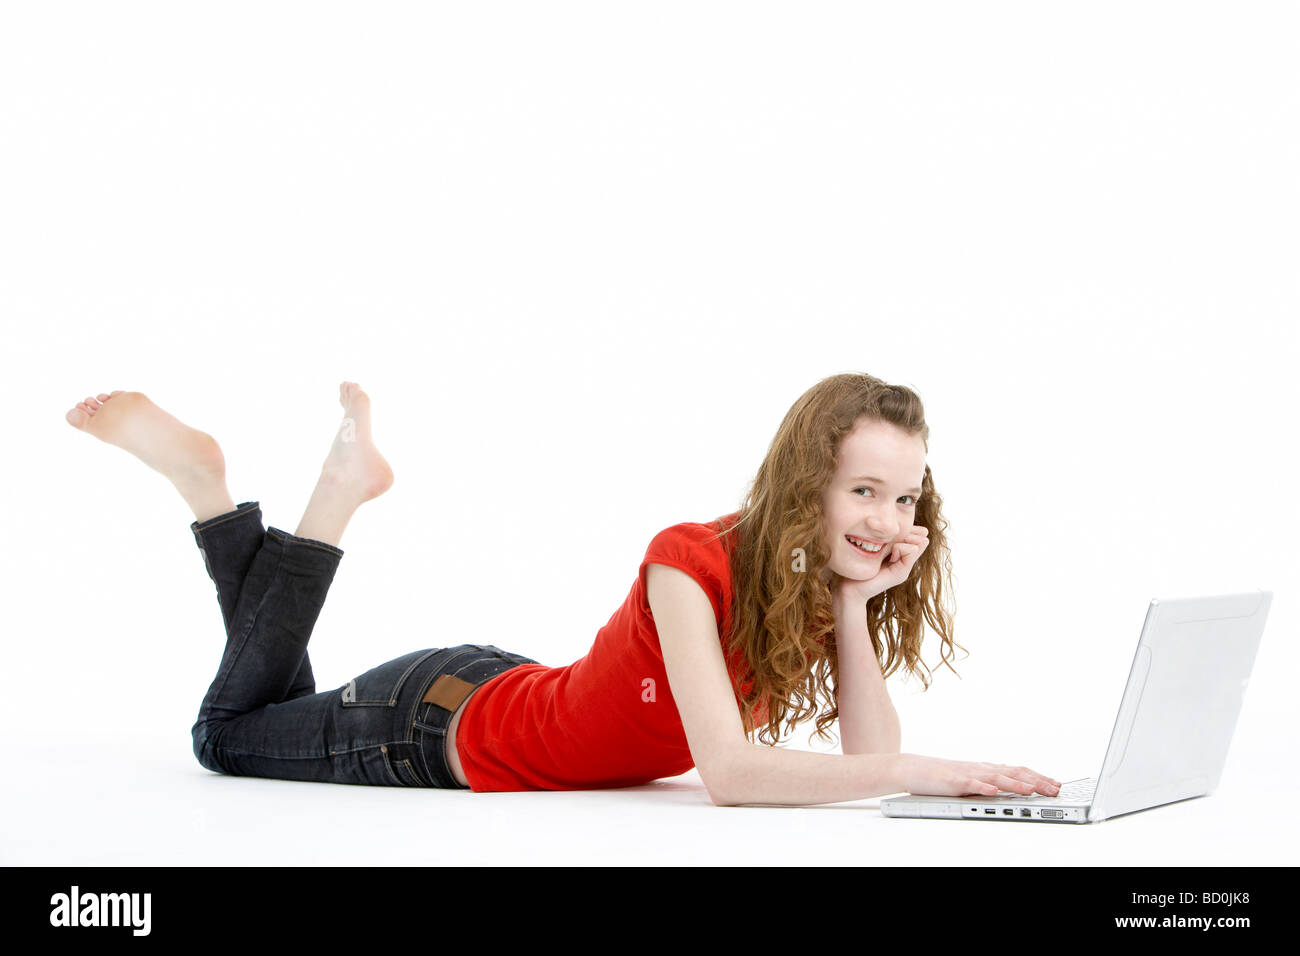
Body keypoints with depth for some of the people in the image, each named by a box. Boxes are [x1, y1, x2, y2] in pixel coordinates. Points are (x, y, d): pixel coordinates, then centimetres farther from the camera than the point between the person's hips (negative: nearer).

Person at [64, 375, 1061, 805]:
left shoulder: (828, 586, -14)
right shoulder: (692, 563, -36)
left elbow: (868, 754, -21)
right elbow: (728, 773, -44)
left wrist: (854, 602, -31)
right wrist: (924, 771, -49)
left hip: (518, 696, 6)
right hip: (440, 723, -6)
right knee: (233, 727, 21)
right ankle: (345, 487, 21)